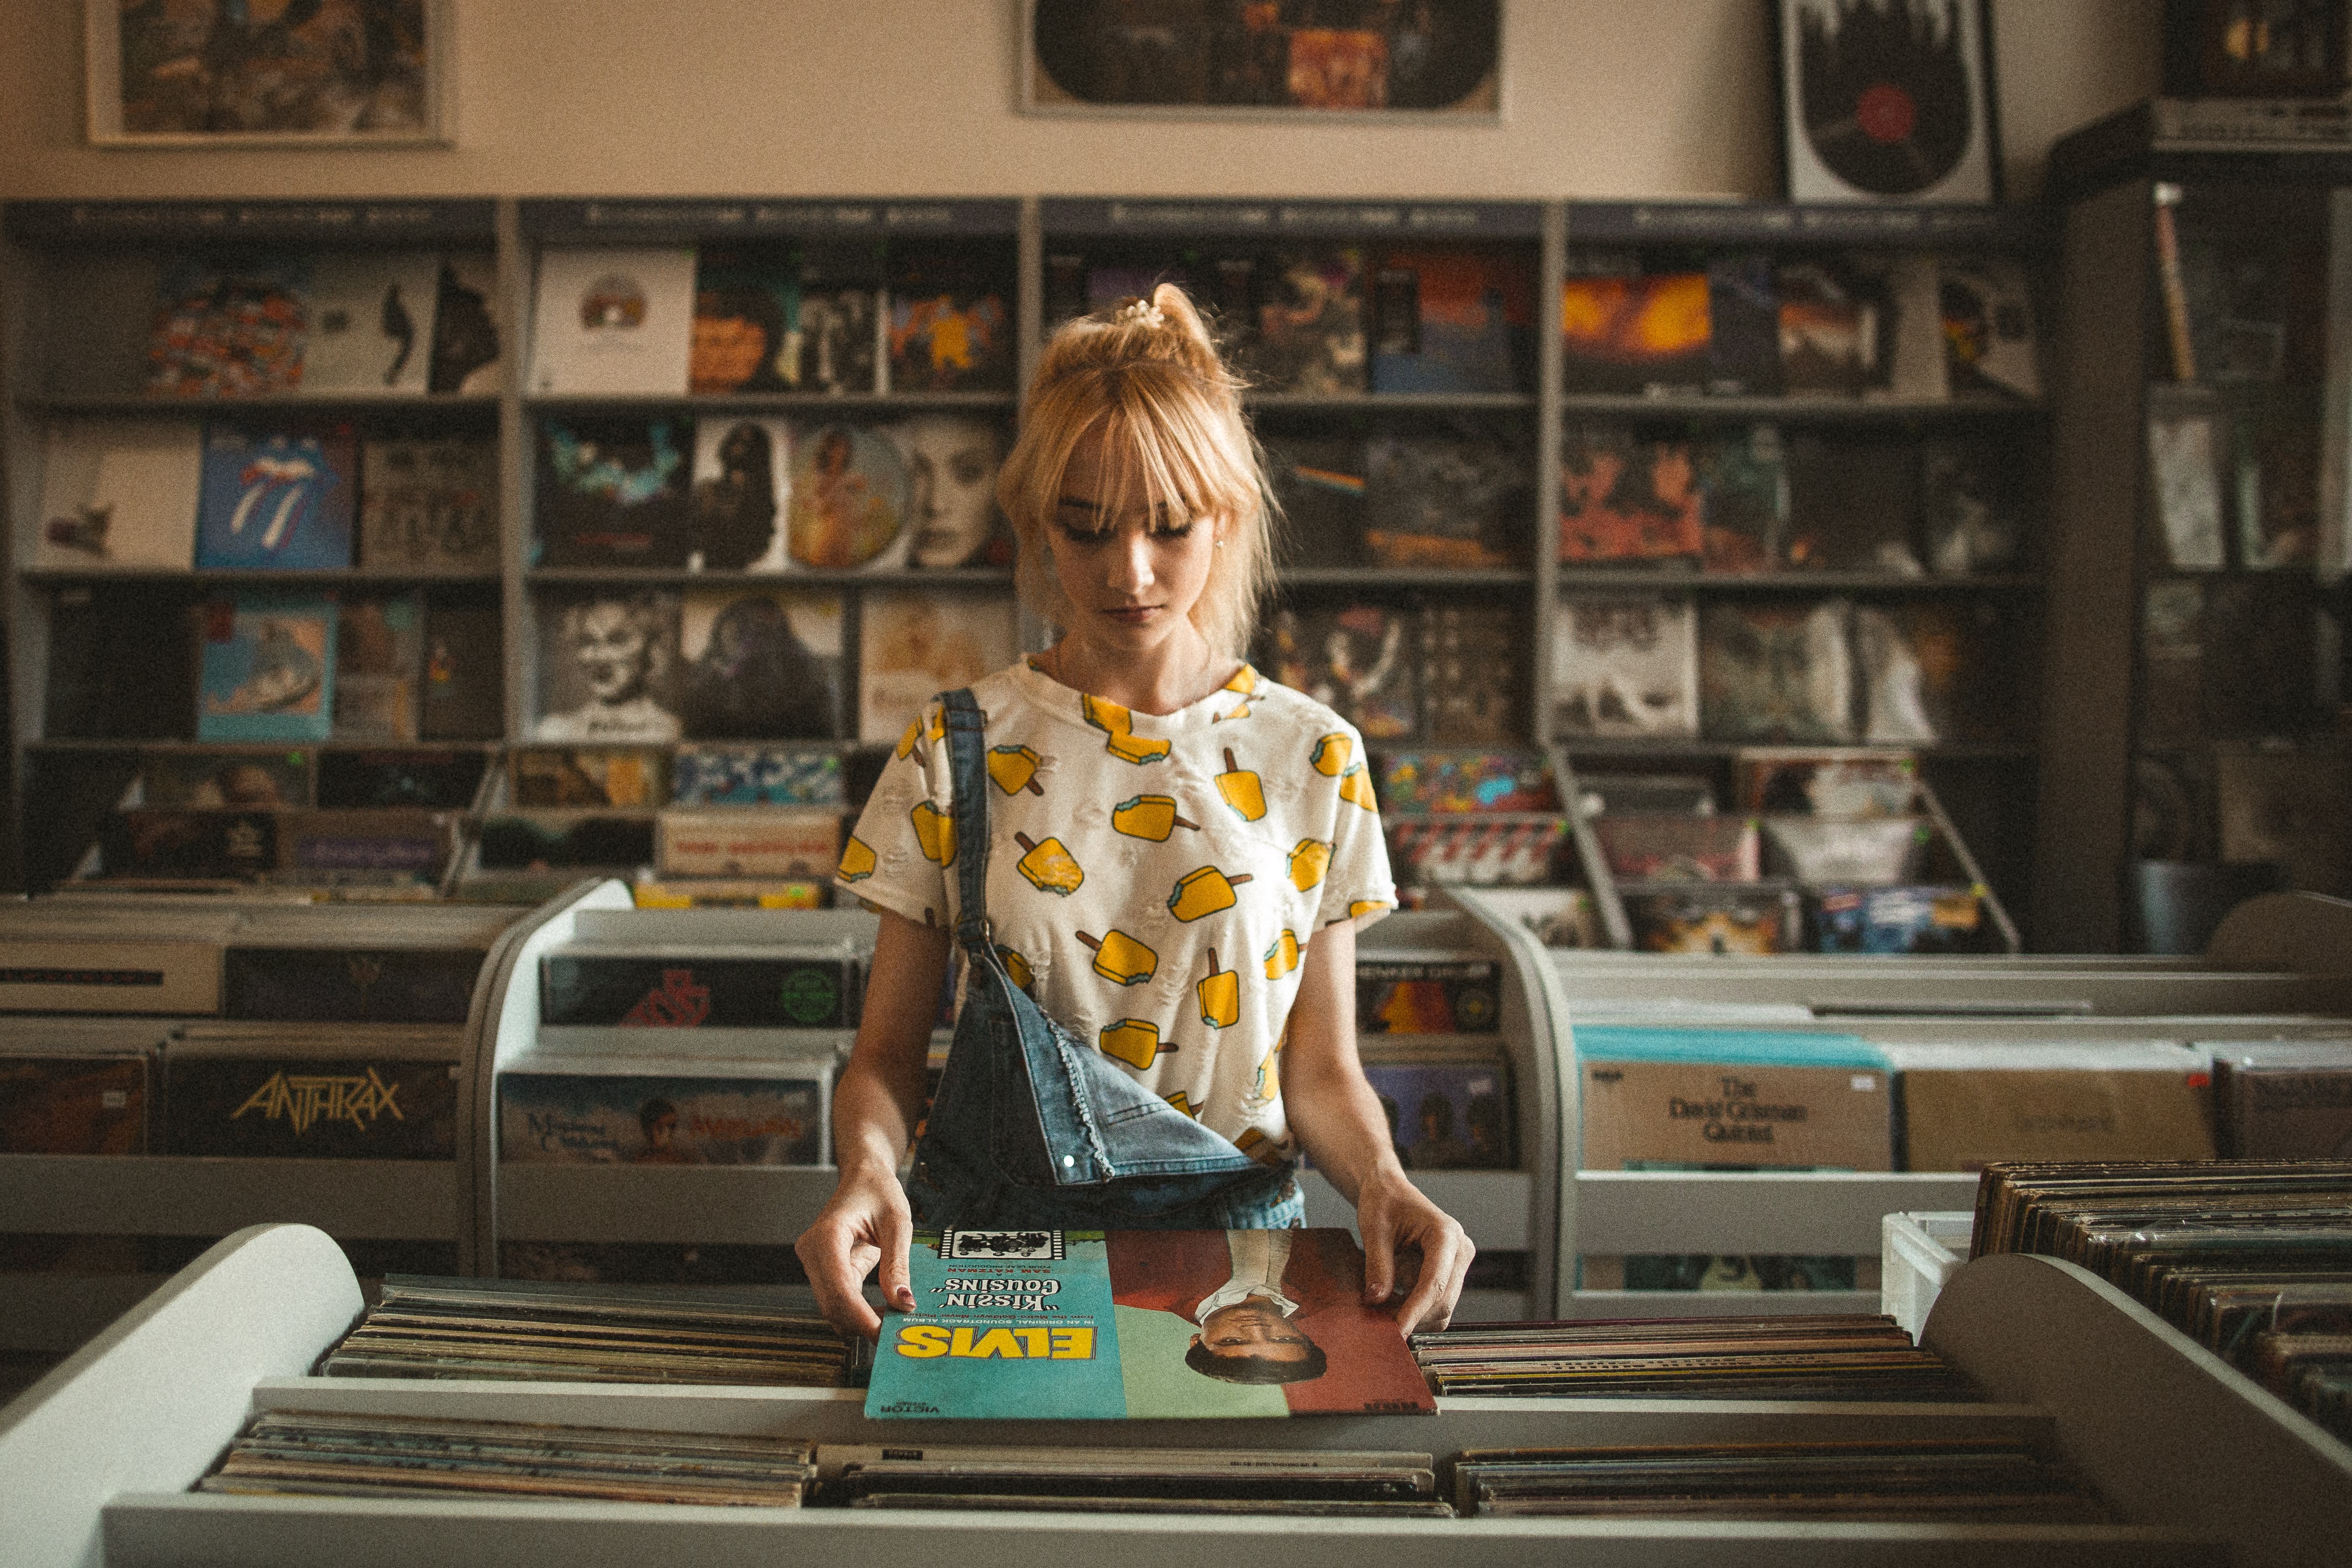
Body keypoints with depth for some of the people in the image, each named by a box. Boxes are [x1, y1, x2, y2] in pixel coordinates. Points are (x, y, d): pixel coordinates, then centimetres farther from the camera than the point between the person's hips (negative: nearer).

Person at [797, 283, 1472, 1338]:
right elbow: (886, 1052, 5)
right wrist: (868, 1169, -18)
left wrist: (1379, 1181, -13)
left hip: (1235, 1230, 1)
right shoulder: (959, 753, 2)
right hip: (985, 1236, 0)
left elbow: (1322, 1070, 8)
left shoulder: (1313, 760, 5)